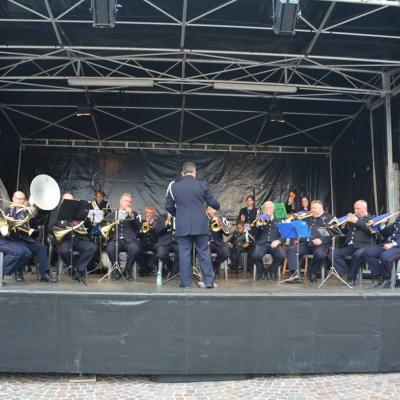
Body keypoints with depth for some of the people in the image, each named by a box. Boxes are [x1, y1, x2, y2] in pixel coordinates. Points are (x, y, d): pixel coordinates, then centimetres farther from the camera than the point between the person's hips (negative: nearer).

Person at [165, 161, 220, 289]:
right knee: (204, 253, 6)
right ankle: (209, 281, 7)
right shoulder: (202, 184, -3)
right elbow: (211, 202, 3)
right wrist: (218, 206, 25)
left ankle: (185, 283, 6)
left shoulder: (174, 185, 2)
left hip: (182, 226, 1)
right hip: (200, 225, -1)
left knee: (184, 254, 5)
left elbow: (168, 206, 6)